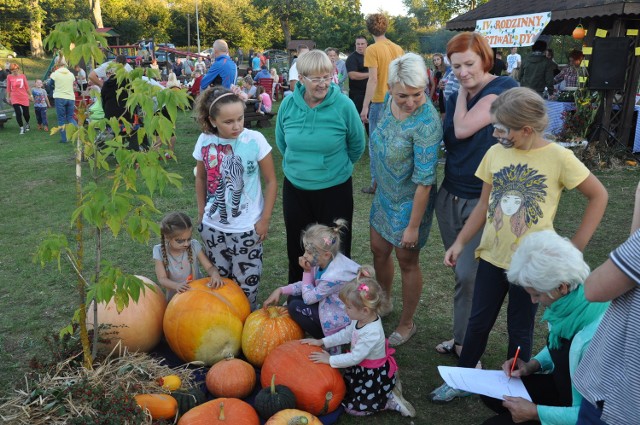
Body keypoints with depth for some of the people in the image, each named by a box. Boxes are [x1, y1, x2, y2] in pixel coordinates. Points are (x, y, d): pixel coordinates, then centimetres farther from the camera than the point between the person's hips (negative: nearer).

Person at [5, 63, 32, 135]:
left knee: (26, 114, 7)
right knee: (18, 114, -9)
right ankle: (22, 128, 5)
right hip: (15, 98, -1)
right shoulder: (9, 77, -2)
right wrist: (8, 97, 7)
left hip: (24, 98, 1)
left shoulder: (23, 76, 0)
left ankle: (27, 124, 38)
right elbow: (8, 88, 6)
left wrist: (30, 95, 12)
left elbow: (27, 87, 9)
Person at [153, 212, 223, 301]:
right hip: (175, 296, 2)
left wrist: (215, 274, -34)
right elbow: (162, 279, -13)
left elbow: (209, 267, -9)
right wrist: (177, 285, -34)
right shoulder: (160, 251, -10)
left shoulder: (194, 246, -10)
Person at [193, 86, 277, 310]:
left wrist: (265, 219, -9)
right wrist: (201, 212, 10)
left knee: (246, 282, 7)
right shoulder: (205, 141, -8)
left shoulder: (255, 140, -17)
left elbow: (271, 181, -9)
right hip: (212, 226, 4)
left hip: (247, 228, -3)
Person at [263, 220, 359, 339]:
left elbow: (308, 298, -16)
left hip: (344, 323, -9)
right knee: (293, 298, 6)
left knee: (295, 307, -11)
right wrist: (281, 290, -2)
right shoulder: (326, 260, -10)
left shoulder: (333, 276, -33)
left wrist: (307, 271, -13)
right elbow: (309, 285, 5)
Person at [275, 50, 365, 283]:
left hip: (335, 189, -3)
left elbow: (357, 145, 0)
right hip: (295, 188, 3)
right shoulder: (288, 104, -6)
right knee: (297, 247, 16)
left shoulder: (344, 105, -15)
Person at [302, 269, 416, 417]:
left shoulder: (372, 333, -36)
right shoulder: (361, 319, -11)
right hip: (362, 369, 9)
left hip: (374, 375, -9)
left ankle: (391, 401, 8)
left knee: (352, 407, -2)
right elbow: (345, 334, 4)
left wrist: (330, 360, -20)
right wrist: (321, 342, 0)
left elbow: (355, 358, -29)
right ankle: (386, 392, 23)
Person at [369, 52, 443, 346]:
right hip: (385, 193, 7)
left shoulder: (426, 122, -30)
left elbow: (424, 180, -26)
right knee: (379, 250, 21)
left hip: (409, 201, -7)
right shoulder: (390, 100, -8)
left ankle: (407, 324, 33)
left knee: (407, 261, 10)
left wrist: (413, 226, -21)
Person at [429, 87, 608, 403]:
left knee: (520, 329, 13)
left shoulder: (558, 157, -15)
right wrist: (460, 242, 3)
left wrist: (576, 246, -7)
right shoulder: (495, 153, -4)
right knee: (478, 322, 14)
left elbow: (598, 196, -4)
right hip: (492, 257, 3)